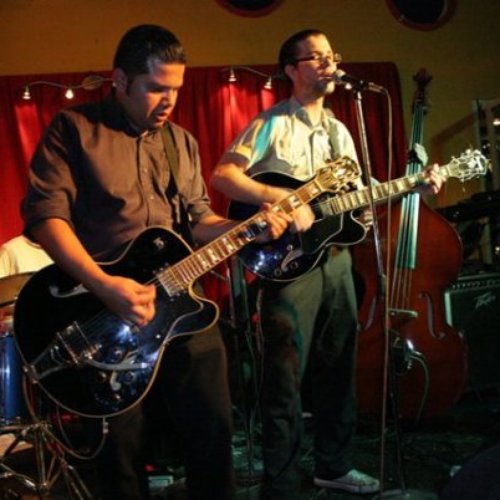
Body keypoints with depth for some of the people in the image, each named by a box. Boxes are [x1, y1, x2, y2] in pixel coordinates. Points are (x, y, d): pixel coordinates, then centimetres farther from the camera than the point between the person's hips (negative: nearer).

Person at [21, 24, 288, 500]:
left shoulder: (181, 141, 14)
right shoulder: (73, 129, -4)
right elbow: (45, 214, -14)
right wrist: (104, 286, -25)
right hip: (104, 308, -5)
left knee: (213, 424, 8)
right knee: (122, 440, 4)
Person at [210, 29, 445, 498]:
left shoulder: (339, 131, 16)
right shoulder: (272, 123, -6)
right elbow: (222, 175, -17)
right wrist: (283, 199, -26)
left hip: (334, 258, 7)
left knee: (336, 369, 15)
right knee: (285, 377, -6)